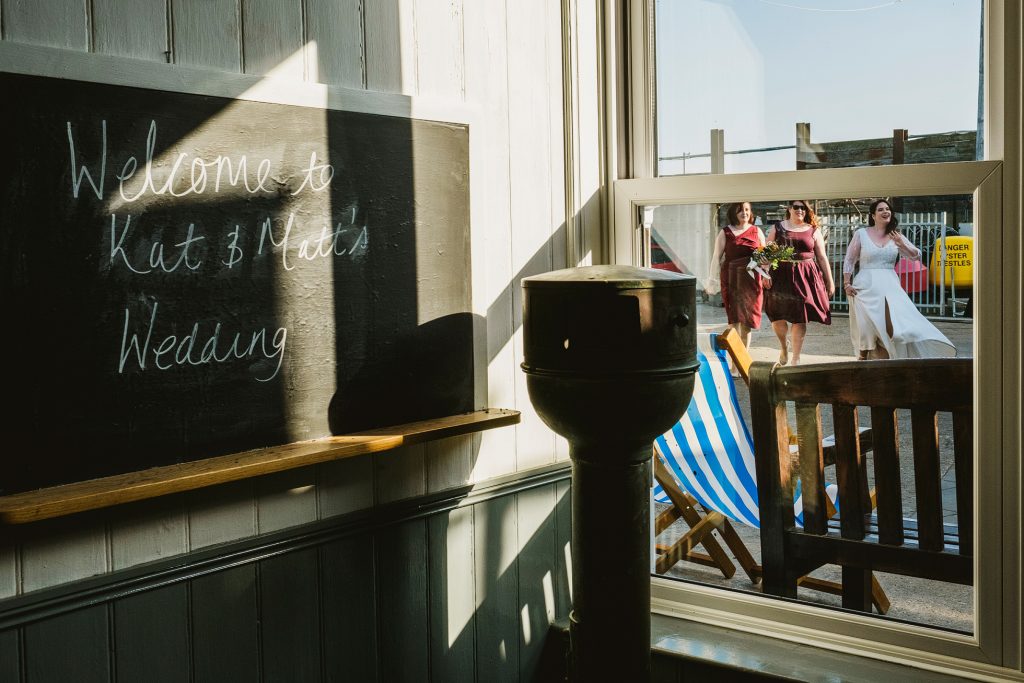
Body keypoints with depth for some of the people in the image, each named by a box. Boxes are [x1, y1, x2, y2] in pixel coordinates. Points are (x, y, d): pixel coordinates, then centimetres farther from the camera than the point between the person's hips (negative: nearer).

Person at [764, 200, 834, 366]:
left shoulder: (813, 231, 11)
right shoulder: (777, 228, 9)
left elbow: (822, 258, 12)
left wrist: (830, 280, 9)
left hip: (805, 277, 0)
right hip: (781, 276, 0)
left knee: (799, 318, -2)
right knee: (777, 317, -2)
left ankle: (795, 358, 9)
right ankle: (784, 347, 27)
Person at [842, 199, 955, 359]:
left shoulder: (896, 236, 13)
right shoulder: (861, 234, 4)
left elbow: (917, 256, 9)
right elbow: (849, 260, 7)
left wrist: (901, 245, -8)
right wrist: (847, 284, -1)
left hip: (890, 286, 3)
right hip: (867, 286, -3)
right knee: (867, 325, -14)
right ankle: (863, 358, 0)